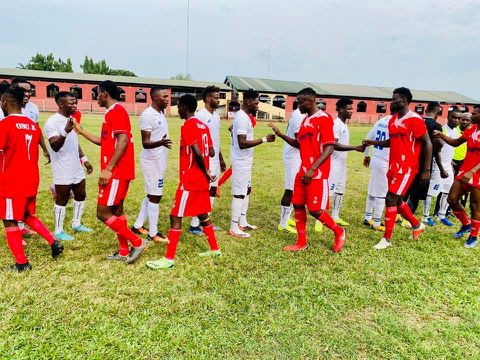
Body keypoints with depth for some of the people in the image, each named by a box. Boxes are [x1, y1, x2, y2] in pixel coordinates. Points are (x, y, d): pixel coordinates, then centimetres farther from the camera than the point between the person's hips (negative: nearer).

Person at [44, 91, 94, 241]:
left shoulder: (71, 119, 11)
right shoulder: (52, 122, -17)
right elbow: (55, 146, -26)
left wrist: (84, 159, 19)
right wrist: (65, 132, -41)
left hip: (76, 168, 9)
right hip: (63, 171, -9)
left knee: (81, 196, 16)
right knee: (62, 201, 2)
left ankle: (76, 224, 32)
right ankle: (58, 231, 16)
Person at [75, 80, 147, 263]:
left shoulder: (116, 111, -12)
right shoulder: (113, 113, 19)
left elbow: (123, 141, -24)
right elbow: (105, 141, 28)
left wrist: (107, 169, -26)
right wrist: (81, 131, 32)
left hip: (116, 172, -10)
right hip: (118, 172, 10)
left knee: (103, 212, -7)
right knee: (116, 210, 14)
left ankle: (137, 242, -1)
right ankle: (124, 251, 21)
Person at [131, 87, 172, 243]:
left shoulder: (160, 114, 12)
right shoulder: (148, 115, -17)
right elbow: (145, 143, -22)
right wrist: (160, 143, -40)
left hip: (159, 161, 10)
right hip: (152, 162, -10)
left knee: (151, 195, 16)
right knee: (155, 196, -2)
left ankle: (138, 226, 28)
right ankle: (153, 233, 9)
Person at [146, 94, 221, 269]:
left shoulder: (187, 126, -15)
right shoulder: (203, 125, 10)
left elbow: (197, 153, -25)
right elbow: (211, 153, 10)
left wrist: (206, 172, -13)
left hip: (190, 181, -9)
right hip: (202, 180, 9)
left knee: (176, 217, -4)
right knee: (203, 215, 20)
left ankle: (169, 259, 1)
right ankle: (214, 249, 30)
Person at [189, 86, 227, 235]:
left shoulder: (216, 116, 14)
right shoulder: (200, 115, -13)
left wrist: (221, 159, 20)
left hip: (215, 160, 9)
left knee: (212, 190, 12)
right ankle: (194, 225, 7)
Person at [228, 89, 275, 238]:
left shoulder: (242, 116, 12)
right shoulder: (243, 118, -21)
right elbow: (242, 143, -28)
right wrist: (264, 139, -28)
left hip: (245, 160, 11)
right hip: (241, 161, -11)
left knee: (246, 190, 16)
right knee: (239, 193, -5)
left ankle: (242, 222, 26)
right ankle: (234, 228, 3)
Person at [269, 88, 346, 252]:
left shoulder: (324, 118, -12)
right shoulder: (305, 120, 15)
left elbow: (329, 148, -18)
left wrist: (312, 169, -23)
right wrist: (280, 134, 11)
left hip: (317, 174, -8)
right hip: (303, 171, 9)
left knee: (315, 209, -6)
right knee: (298, 205, 8)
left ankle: (339, 232, 19)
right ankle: (301, 242, 20)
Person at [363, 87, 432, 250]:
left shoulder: (415, 119, -13)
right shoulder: (392, 120, 11)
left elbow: (427, 143, -12)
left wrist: (426, 170, -14)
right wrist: (374, 142, 6)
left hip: (407, 168, -8)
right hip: (393, 166, 9)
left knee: (390, 199, -10)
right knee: (397, 200, 16)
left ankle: (387, 239, 3)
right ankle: (417, 226, 40)